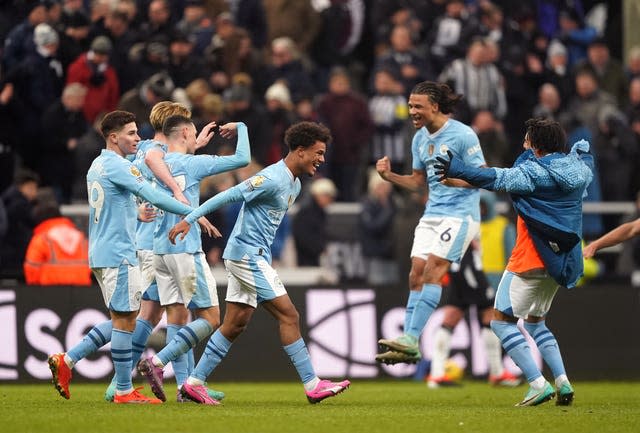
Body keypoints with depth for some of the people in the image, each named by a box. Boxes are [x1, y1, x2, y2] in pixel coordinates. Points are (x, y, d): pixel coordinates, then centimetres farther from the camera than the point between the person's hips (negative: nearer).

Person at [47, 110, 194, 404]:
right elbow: (154, 197, -21)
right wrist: (192, 213, -20)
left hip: (101, 254, 10)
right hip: (118, 254, -10)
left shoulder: (98, 165, 14)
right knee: (124, 320, -4)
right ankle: (124, 391, -1)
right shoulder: (119, 167, -15)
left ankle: (66, 360, 10)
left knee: (122, 319, 14)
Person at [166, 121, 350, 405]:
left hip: (255, 256, 10)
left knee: (235, 324, 9)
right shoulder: (272, 179, -18)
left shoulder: (294, 184, 14)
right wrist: (189, 220, -22)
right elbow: (229, 196, -19)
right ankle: (312, 386, -8)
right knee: (288, 316, -9)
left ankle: (194, 383, 12)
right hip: (248, 255, -10)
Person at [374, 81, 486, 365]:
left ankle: (410, 338, -21)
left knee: (433, 269, -18)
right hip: (432, 214, 7)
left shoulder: (463, 135, -11)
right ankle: (410, 349, 0)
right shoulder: (420, 138, 12)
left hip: (459, 213, -7)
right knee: (416, 273, -2)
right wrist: (389, 175, 5)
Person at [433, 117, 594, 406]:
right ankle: (563, 383, 8)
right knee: (535, 320, 24)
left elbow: (498, 180, -27)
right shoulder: (577, 168, 8)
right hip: (561, 262, 8)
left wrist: (457, 171, -26)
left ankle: (538, 384, -14)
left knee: (501, 319, -1)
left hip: (531, 260, -8)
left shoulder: (536, 171, -14)